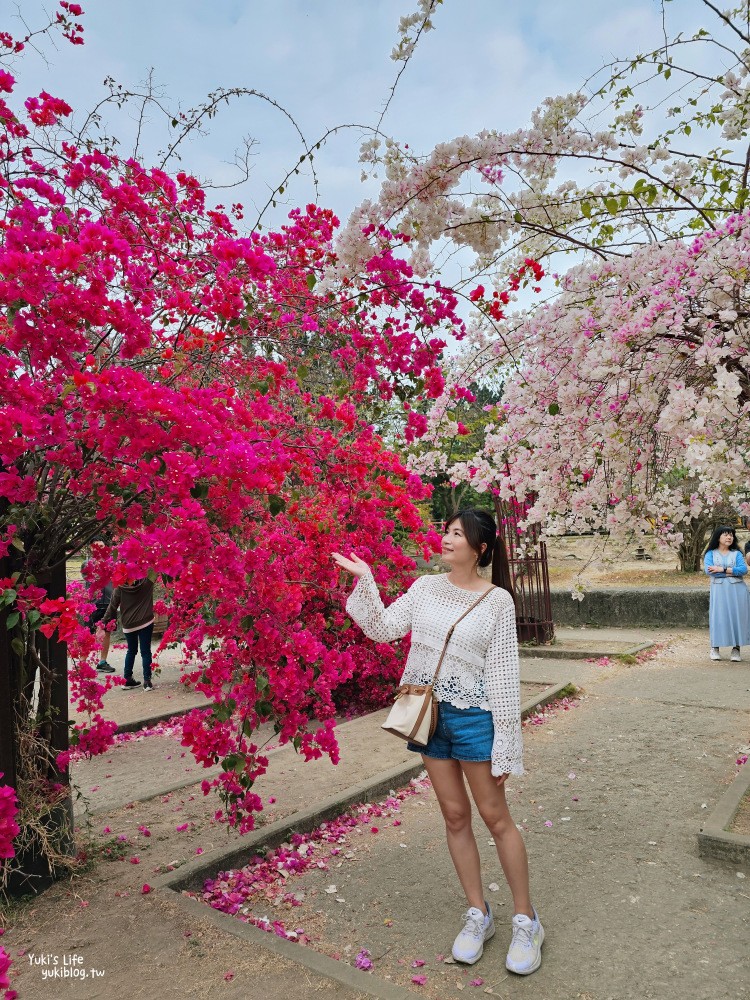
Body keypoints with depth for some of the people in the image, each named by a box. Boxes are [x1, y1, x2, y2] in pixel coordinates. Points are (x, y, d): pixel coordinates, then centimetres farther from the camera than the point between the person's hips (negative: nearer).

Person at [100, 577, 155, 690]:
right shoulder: (146, 582, -10)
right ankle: (147, 681, -2)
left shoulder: (120, 587, -7)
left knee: (131, 651, 19)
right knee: (145, 652, 3)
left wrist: (104, 622, 3)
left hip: (128, 625, 2)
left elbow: (112, 606, -4)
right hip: (145, 623, -2)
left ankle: (127, 679, 22)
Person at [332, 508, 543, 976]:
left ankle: (527, 921, 26)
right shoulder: (425, 587, 1)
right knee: (455, 815, 14)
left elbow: (504, 673, -8)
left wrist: (505, 742, -8)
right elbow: (383, 629, -2)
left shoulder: (498, 600, -9)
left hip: (473, 715, -3)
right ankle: (479, 915, 31)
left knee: (496, 816, 7)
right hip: (429, 712, 4)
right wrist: (364, 579, -14)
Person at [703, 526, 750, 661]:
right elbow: (709, 570, -11)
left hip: (737, 590, 1)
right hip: (719, 590, -1)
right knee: (718, 617, -4)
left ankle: (736, 648, 5)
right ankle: (715, 648, 4)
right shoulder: (711, 554, 7)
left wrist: (723, 570, -13)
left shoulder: (736, 553, 10)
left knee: (737, 617, -1)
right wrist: (733, 572, -10)